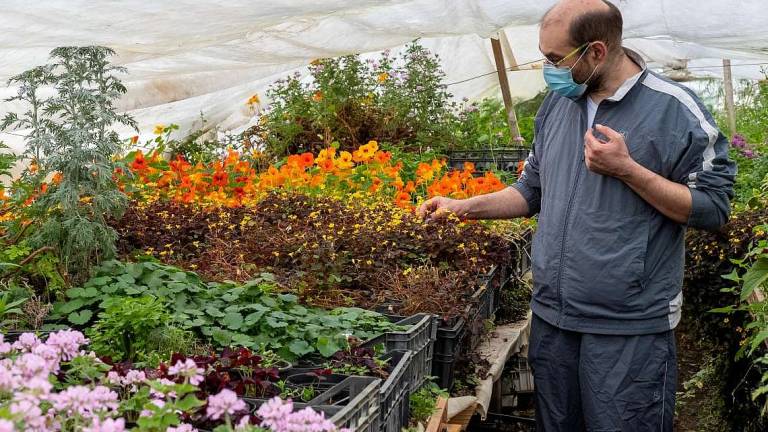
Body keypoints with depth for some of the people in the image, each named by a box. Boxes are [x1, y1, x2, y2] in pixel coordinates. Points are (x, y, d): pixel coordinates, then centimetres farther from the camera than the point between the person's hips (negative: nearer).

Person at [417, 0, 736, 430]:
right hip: (551, 317, 6)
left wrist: (626, 170, -20)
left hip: (631, 329, -5)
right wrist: (466, 206, 5)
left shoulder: (676, 110, -10)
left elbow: (713, 208, -11)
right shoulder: (556, 105, 8)